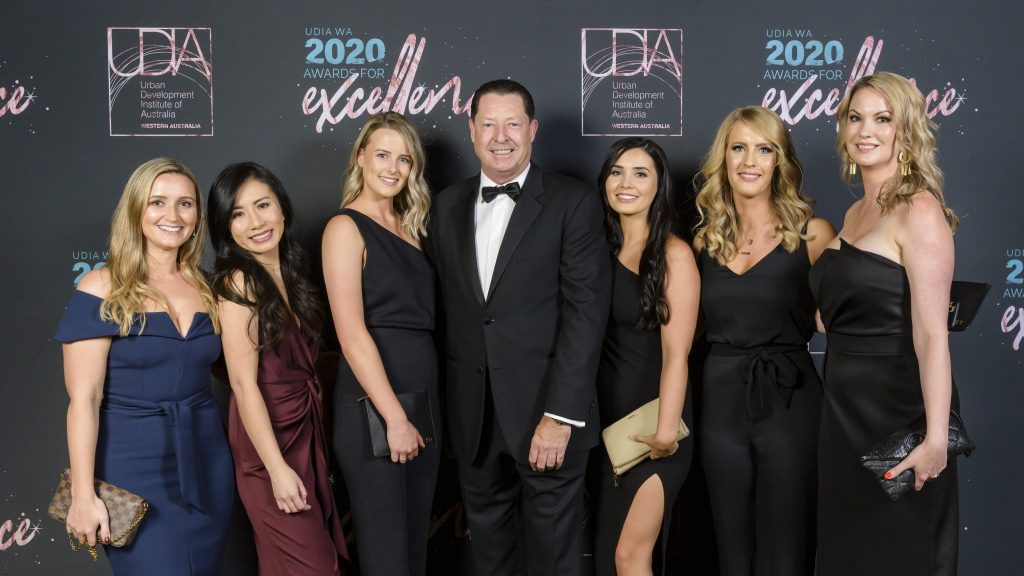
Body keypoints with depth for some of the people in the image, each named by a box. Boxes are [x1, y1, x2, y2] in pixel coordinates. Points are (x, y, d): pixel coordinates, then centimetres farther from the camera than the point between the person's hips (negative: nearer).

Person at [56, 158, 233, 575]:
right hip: (135, 467, -5)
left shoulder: (205, 287, 6)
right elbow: (83, 399, -12)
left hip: (206, 461, 5)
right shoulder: (103, 289, -8)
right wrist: (83, 495, -16)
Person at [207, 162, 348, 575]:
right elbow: (244, 384, -18)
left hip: (308, 427, 8)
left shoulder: (291, 269, 7)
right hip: (266, 437, -7)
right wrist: (278, 468, -20)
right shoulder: (238, 283, -15)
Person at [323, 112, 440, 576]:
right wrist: (394, 417, -18)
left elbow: (423, 319, 11)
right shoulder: (346, 227, -7)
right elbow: (352, 334, -15)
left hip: (424, 398, 7)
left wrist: (422, 412, 4)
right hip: (373, 406, -7)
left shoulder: (410, 227, 13)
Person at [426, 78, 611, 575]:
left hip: (545, 410, -4)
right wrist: (446, 406, 2)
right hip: (473, 416, 4)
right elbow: (447, 307, 9)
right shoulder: (448, 206, 11)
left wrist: (561, 414, -17)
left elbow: (585, 310, -10)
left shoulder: (573, 203, -3)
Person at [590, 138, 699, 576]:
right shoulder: (601, 248, 7)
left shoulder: (673, 254, -10)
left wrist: (665, 431, -21)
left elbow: (676, 354, -15)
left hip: (650, 417, -6)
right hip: (607, 418, 6)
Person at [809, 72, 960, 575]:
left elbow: (932, 333, -22)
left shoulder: (919, 211, -14)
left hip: (898, 406, -8)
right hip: (846, 405, 8)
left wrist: (935, 438, -28)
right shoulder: (855, 213, 11)